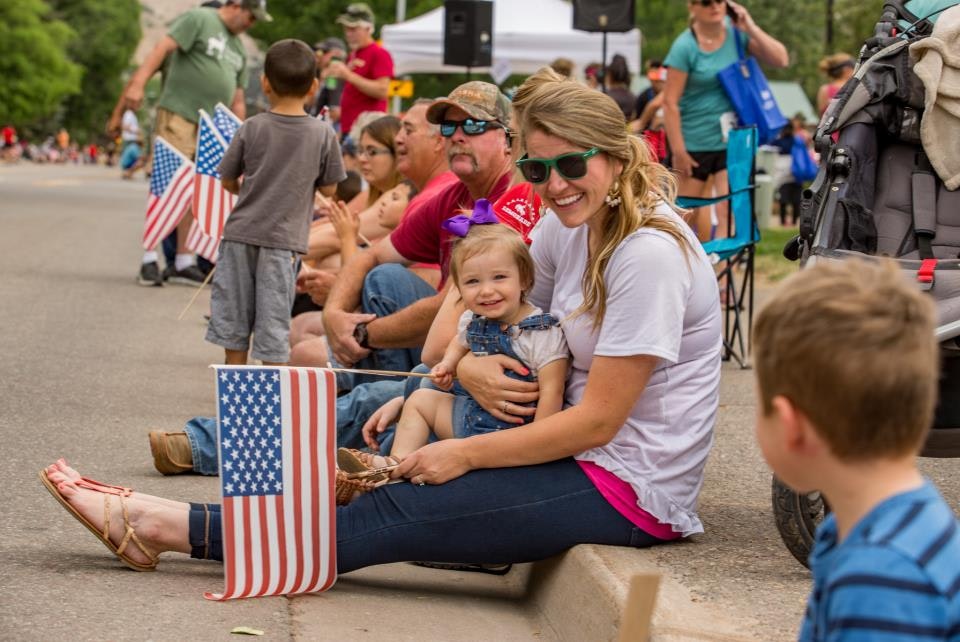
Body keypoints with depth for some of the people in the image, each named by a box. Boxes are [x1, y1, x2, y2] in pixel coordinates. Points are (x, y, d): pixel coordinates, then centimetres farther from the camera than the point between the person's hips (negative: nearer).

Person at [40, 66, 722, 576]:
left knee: (402, 513, -13)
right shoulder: (566, 226, 6)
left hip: (630, 490, -8)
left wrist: (465, 453, -15)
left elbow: (599, 420, -21)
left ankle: (172, 525, -11)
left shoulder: (649, 253, -21)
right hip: (586, 457, 8)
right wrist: (472, 367, -12)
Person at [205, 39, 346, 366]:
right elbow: (329, 189, 3)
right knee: (273, 323, 4)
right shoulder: (323, 134, -5)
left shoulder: (252, 128, -4)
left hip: (241, 234, 1)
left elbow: (228, 182, 4)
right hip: (283, 240, -1)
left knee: (234, 319, 13)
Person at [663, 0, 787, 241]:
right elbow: (670, 103, -12)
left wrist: (750, 27, -13)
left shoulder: (735, 32, -1)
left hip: (732, 139, 3)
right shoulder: (684, 47, -13)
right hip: (694, 145, -3)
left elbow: (781, 59, -4)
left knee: (729, 211, -9)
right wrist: (678, 151, -13)